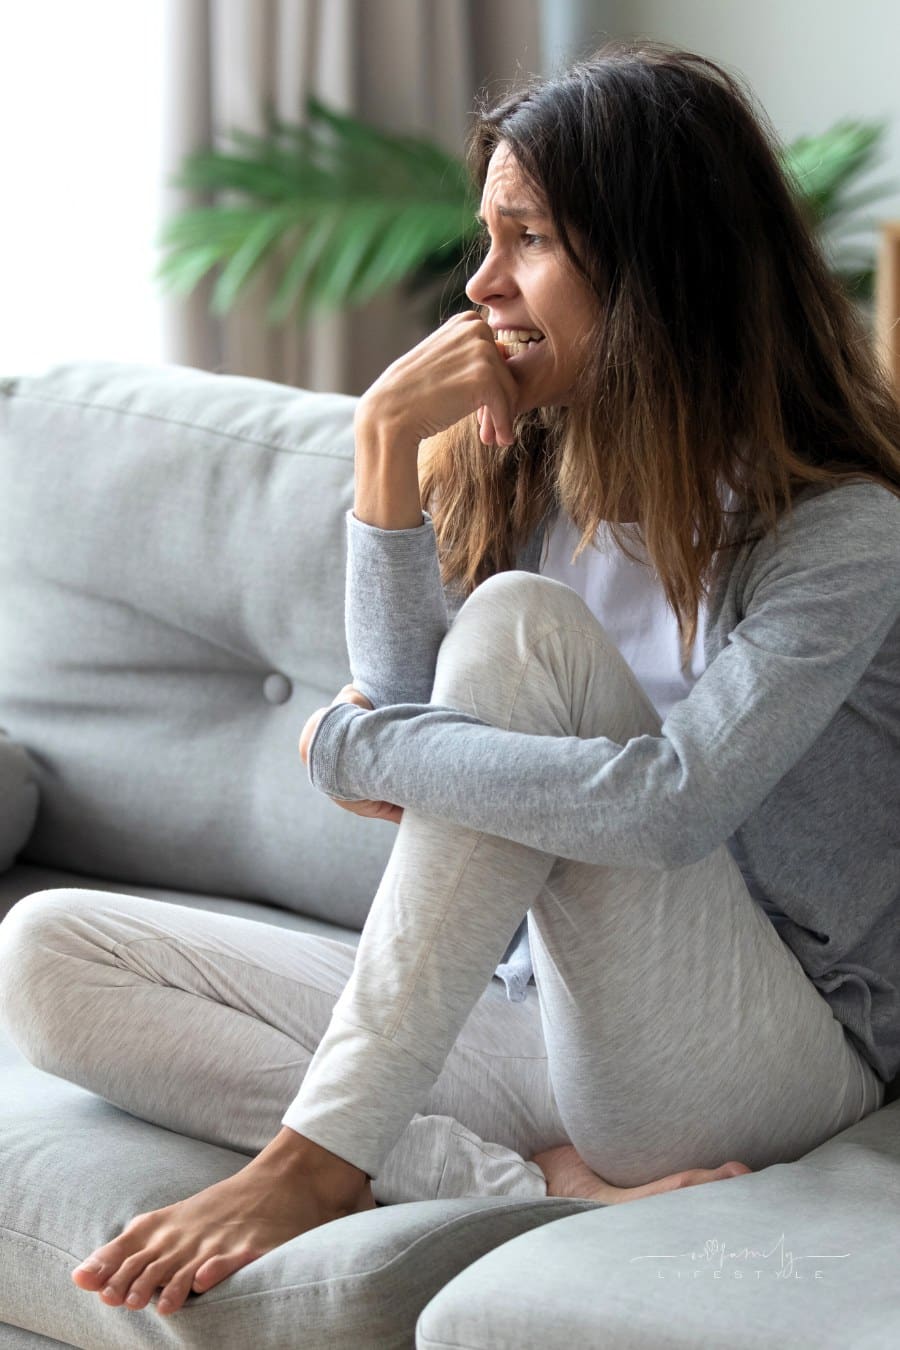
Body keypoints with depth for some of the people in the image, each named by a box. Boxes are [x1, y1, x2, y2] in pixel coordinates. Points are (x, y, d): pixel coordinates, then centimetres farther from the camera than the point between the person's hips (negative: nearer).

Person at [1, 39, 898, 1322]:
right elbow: (406, 706, -2)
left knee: (523, 622, -27)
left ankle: (322, 1157, -27)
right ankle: (535, 1185, -24)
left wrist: (350, 745, -17)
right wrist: (386, 445, -12)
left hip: (764, 1063, -7)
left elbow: (668, 807, -28)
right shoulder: (517, 465, 8)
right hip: (539, 1017, 7)